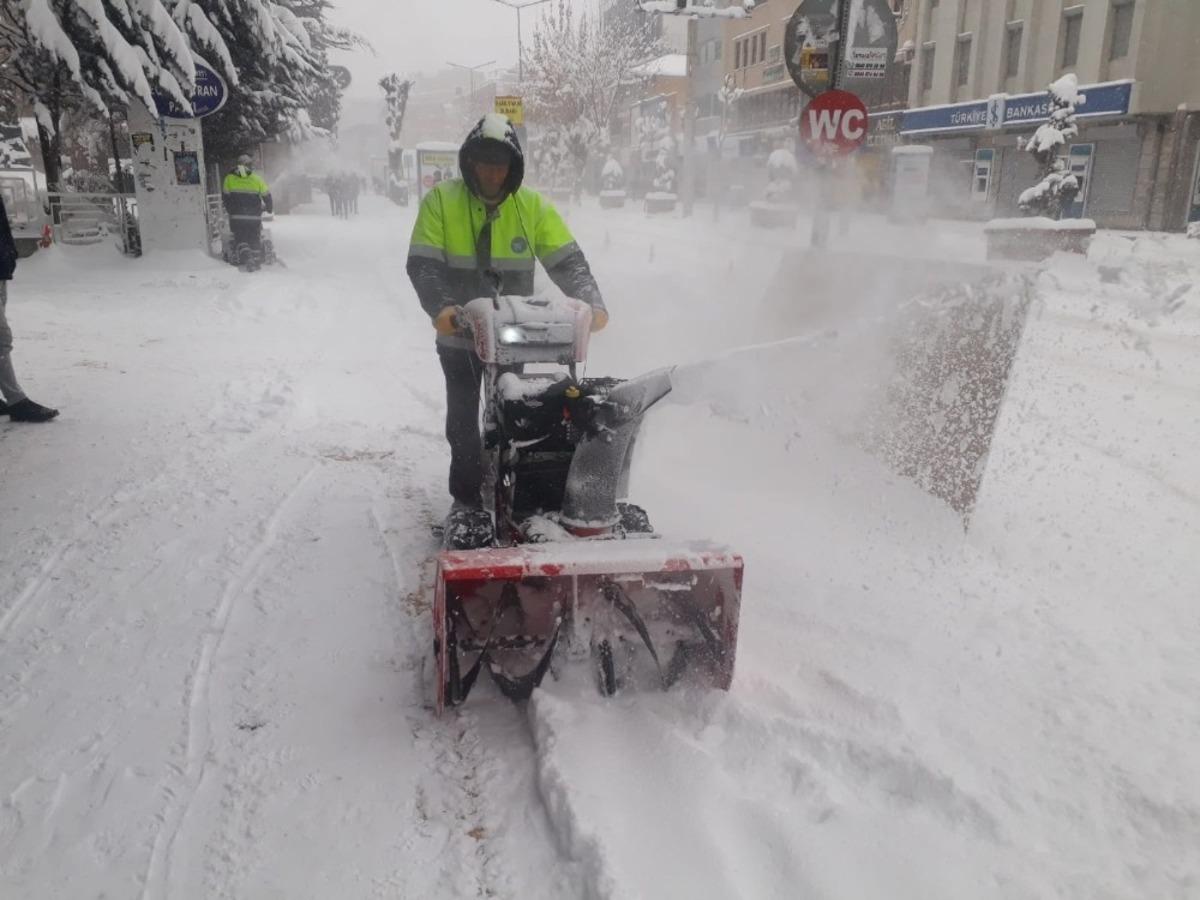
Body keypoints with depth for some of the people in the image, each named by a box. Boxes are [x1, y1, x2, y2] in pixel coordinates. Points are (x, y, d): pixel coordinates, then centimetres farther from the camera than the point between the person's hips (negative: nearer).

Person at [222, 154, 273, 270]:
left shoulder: (229, 178, 0)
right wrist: (269, 208, 22)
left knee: (240, 239, 4)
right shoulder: (257, 179, -3)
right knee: (255, 240, 13)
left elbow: (225, 197, 7)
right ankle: (256, 261, 14)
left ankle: (245, 257, -18)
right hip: (254, 217, 0)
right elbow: (266, 196, 3)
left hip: (236, 217, 0)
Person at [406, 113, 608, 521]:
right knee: (462, 422, 9)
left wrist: (592, 303, -23)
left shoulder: (533, 206, -3)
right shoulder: (441, 200, -7)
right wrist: (441, 306, -32)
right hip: (459, 335, 0)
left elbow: (568, 261, -7)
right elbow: (422, 264, -14)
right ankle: (466, 498, 22)